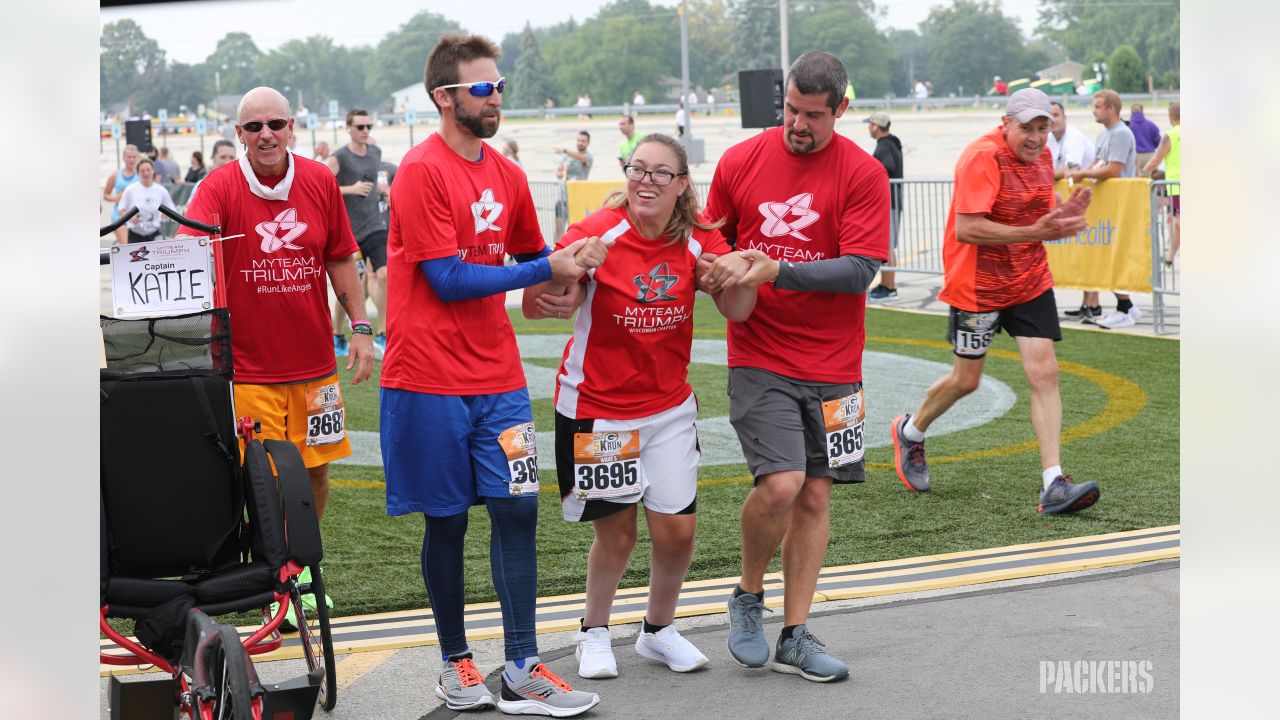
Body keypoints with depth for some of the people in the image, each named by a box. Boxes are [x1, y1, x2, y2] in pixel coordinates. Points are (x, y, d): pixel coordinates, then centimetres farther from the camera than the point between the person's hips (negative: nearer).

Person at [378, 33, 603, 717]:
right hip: (430, 378, -5)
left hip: (497, 377, 6)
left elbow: (527, 254, 24)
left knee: (517, 507, -1)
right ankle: (455, 662, 21)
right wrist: (547, 269, -14)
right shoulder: (421, 172, -11)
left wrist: (566, 261, 3)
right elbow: (449, 280, -15)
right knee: (446, 521, 5)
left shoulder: (506, 173, 10)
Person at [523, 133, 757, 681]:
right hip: (596, 406, -3)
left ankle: (658, 630, 28)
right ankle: (595, 634, 31)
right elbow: (533, 307, -19)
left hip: (669, 406, 3)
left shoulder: (697, 236, -7)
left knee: (678, 528, 1)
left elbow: (736, 310, -7)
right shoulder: (598, 233, -18)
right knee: (617, 531, 5)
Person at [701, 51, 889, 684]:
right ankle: (748, 596, 11)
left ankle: (795, 637, 15)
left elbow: (860, 270, -13)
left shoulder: (863, 174, -5)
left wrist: (776, 271, -22)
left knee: (814, 495, 5)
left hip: (831, 365, 1)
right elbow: (713, 239, 14)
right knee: (780, 483, -16)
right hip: (759, 358, -1)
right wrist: (716, 274, -8)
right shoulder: (740, 161, 0)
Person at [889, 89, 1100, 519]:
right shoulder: (983, 158, -19)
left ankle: (1054, 484, -11)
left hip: (1031, 283, 6)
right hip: (977, 286, -6)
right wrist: (1033, 233, -30)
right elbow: (967, 229, -26)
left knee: (1044, 373, -8)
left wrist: (1065, 215, -8)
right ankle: (911, 431, 38)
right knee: (966, 380, 8)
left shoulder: (1042, 158, 6)